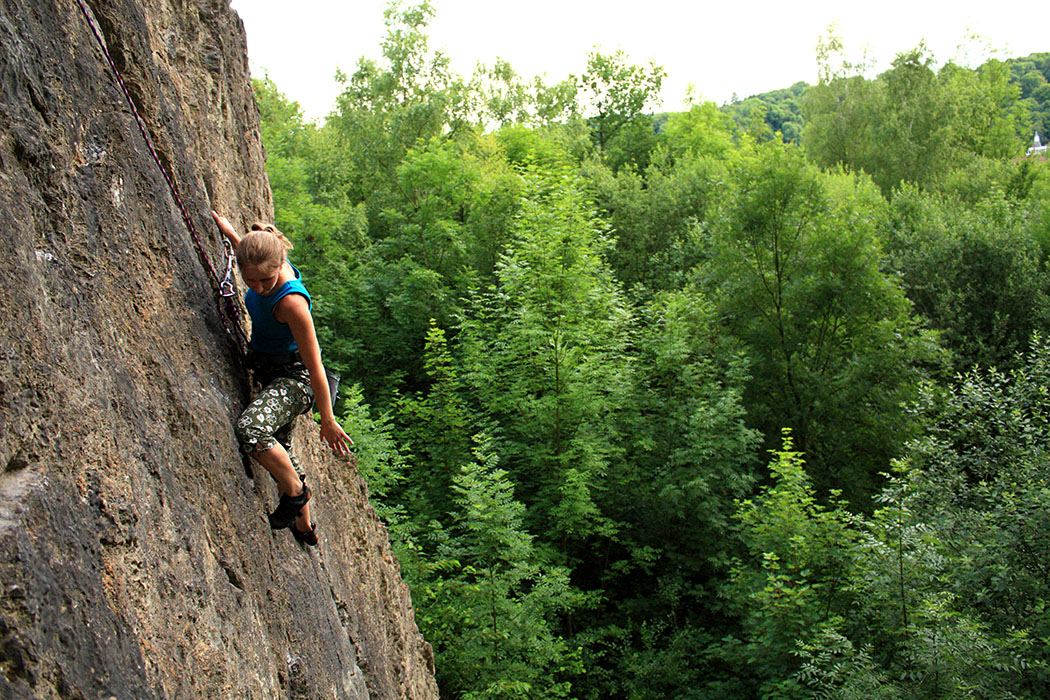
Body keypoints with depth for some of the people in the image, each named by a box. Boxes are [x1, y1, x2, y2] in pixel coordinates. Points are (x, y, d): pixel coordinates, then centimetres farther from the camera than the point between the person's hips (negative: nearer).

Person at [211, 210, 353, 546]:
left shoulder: (291, 301, -33)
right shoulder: (271, 266, -12)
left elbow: (315, 367, -26)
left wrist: (328, 420, -20)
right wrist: (230, 233, 21)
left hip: (294, 379, -9)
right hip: (271, 375, 9)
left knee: (250, 428, -35)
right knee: (278, 448, 22)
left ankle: (296, 492, -9)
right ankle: (304, 529, 42)